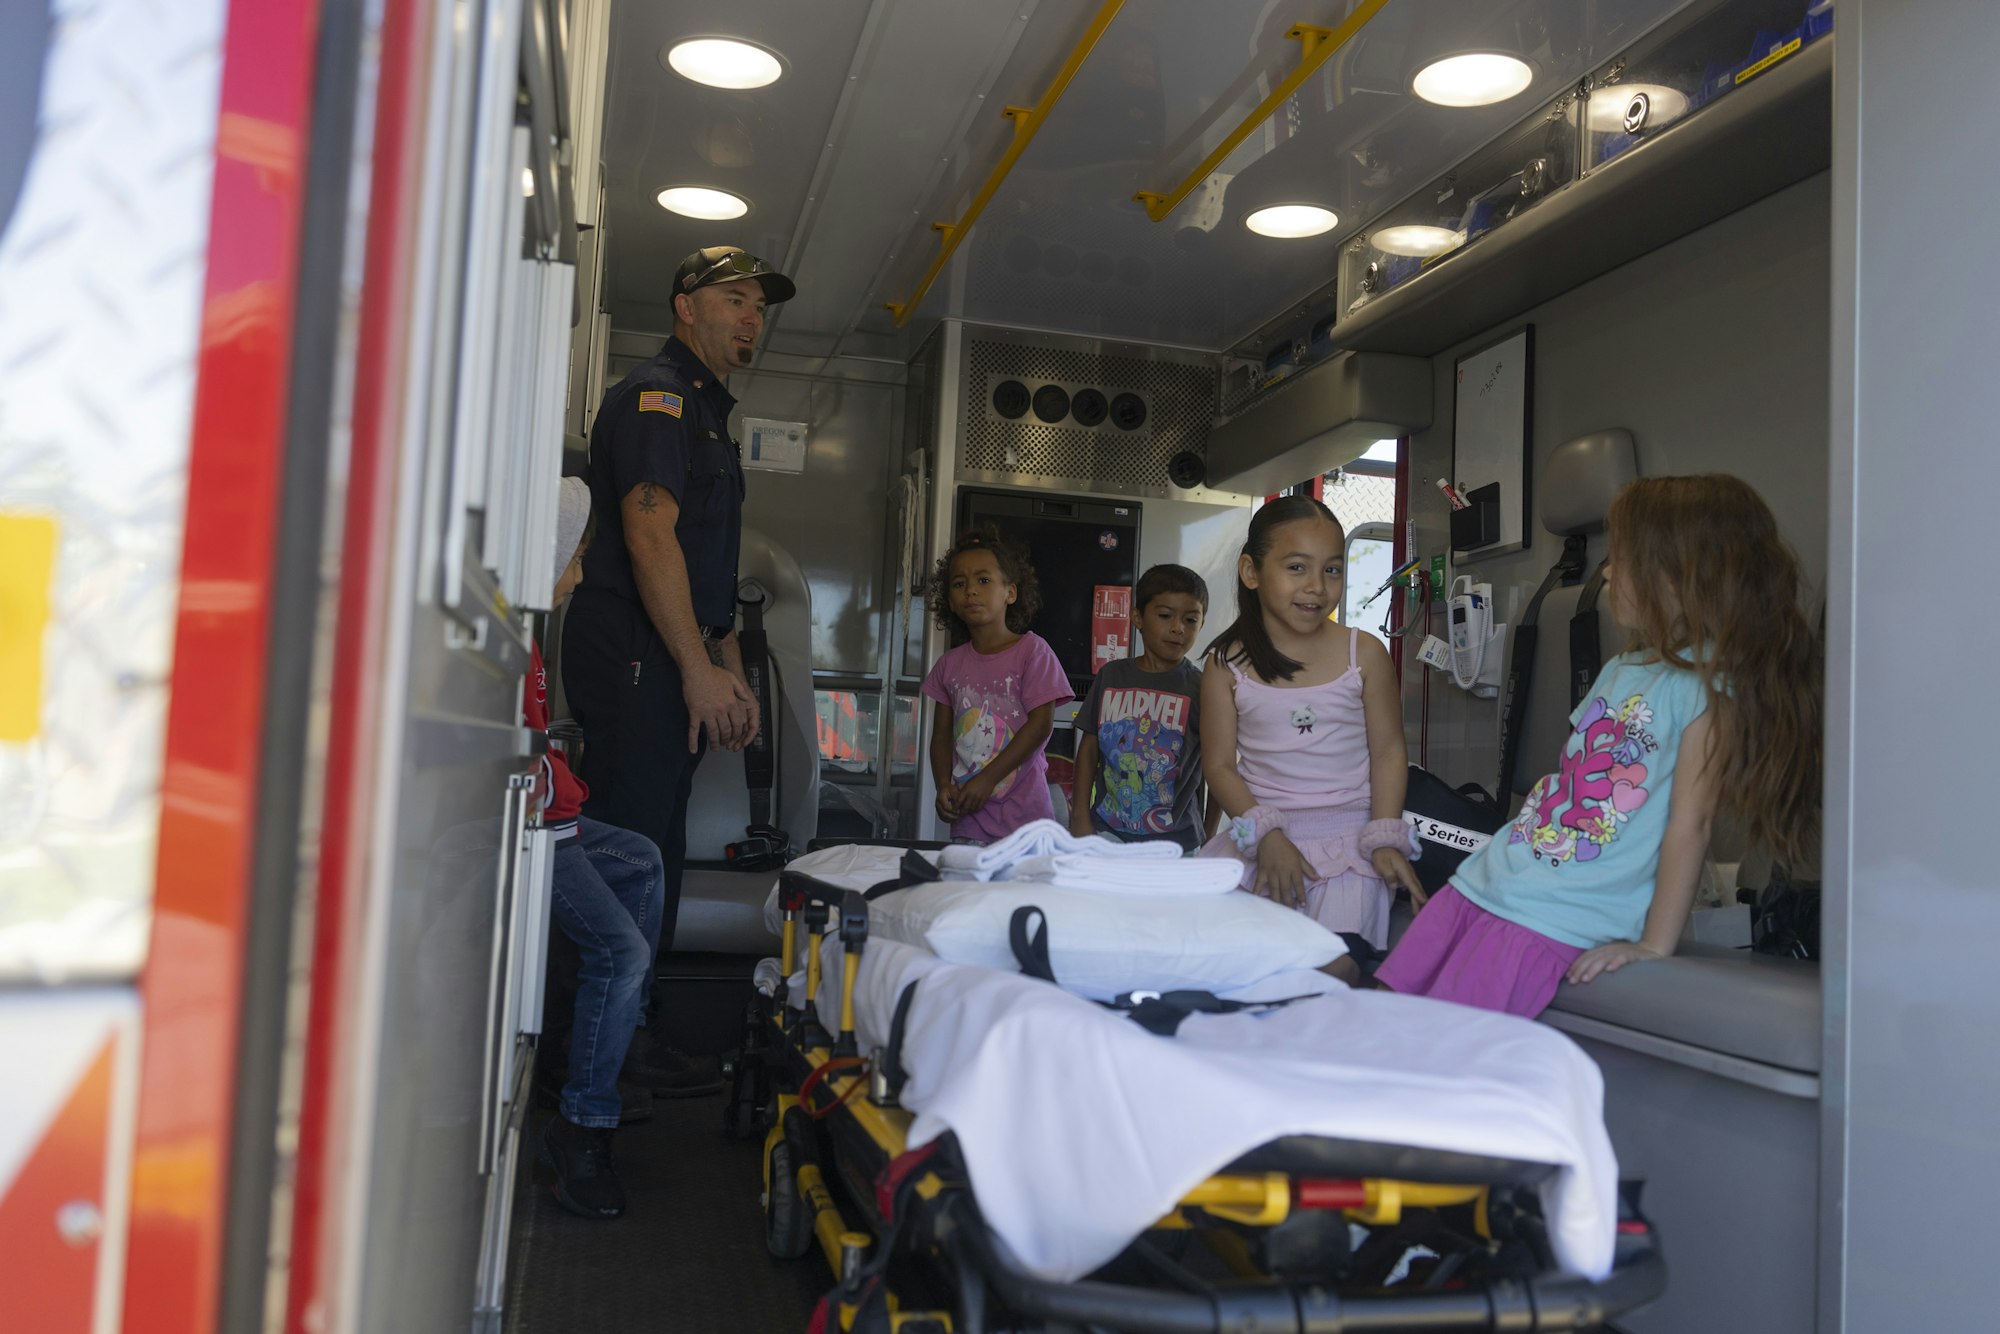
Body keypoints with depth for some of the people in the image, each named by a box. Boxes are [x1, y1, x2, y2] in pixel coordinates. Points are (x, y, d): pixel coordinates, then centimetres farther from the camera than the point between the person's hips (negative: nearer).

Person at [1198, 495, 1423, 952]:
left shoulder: (1364, 653, 1)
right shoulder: (1227, 664, 0)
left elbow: (1389, 751, 3)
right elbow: (1219, 764, 0)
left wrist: (1385, 839, -7)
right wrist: (1265, 834, -13)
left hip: (1347, 838, -1)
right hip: (1260, 836, 1)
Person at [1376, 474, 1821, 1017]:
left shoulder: (1707, 688, -10)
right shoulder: (1622, 668, 17)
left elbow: (1688, 824, -13)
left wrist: (1655, 946, -14)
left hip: (1553, 919, -8)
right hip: (1487, 879, 8)